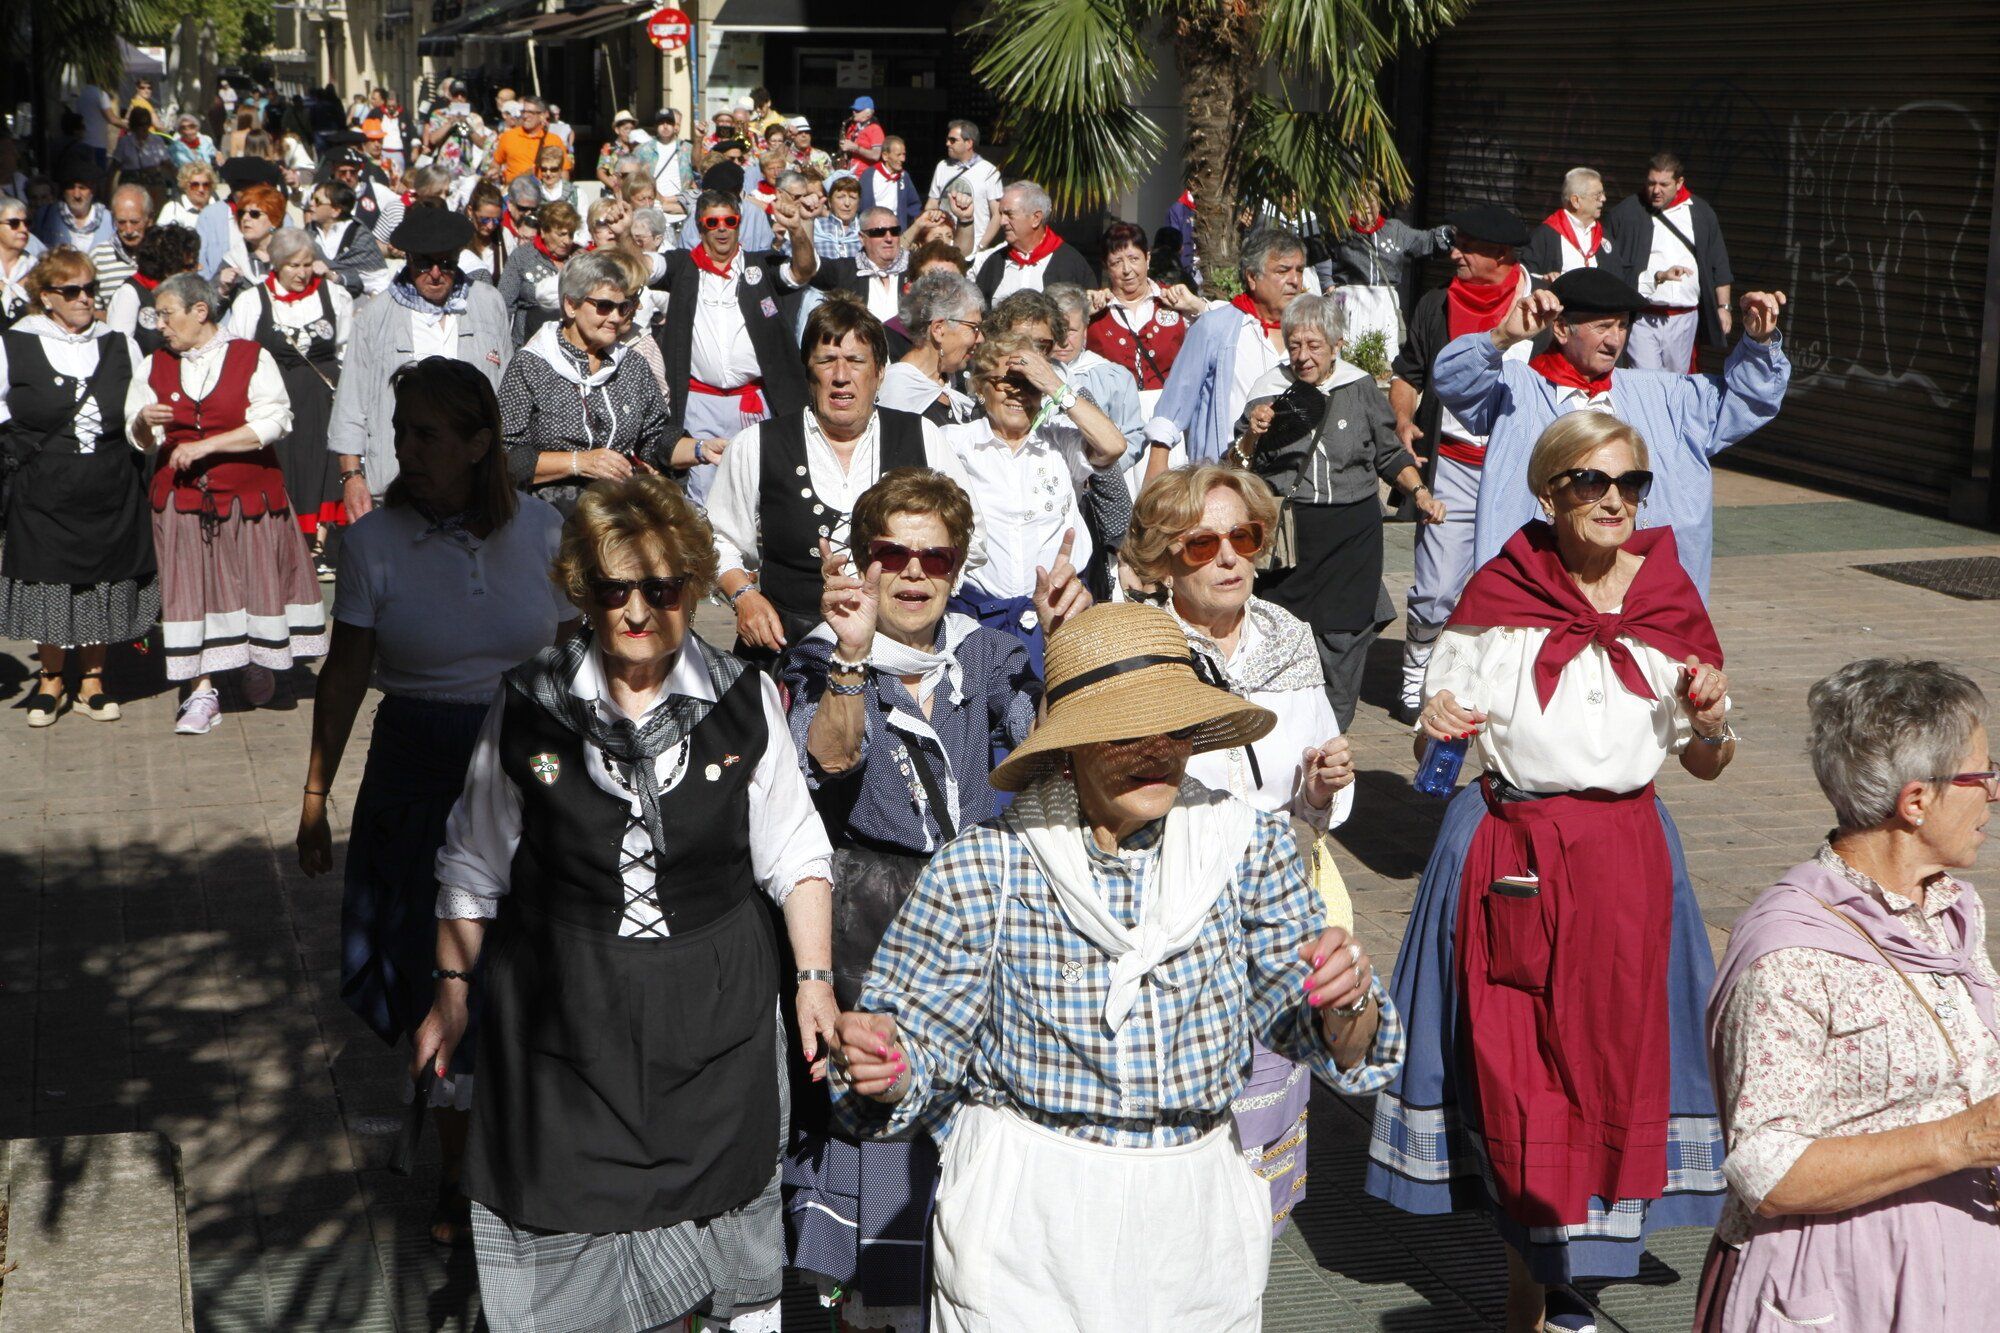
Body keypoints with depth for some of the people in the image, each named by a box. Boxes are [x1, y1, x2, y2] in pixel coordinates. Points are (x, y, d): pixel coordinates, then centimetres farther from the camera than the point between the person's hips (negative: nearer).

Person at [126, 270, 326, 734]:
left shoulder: (253, 359, -3)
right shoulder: (156, 367, 9)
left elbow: (273, 423, -14)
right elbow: (137, 438, 11)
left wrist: (206, 446, -18)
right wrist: (144, 424, -14)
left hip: (249, 493, -2)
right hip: (182, 498, 3)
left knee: (254, 583, 6)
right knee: (192, 588, -1)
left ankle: (259, 665, 28)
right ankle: (202, 692, 2)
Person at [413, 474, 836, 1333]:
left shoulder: (743, 702, -2)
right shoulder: (528, 706, -3)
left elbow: (796, 860, 7)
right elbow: (474, 868, 8)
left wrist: (815, 979, 1)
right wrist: (451, 995, 9)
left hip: (715, 1016, 1)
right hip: (561, 1013, 0)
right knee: (564, 1229, 3)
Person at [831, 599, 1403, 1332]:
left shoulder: (1245, 843, -4)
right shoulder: (980, 867, -11)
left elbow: (1329, 1044, 2)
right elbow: (925, 1039, -4)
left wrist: (1347, 1002, -20)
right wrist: (880, 1064, -26)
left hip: (1198, 1213, 3)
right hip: (1026, 1219, -2)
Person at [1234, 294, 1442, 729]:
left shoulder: (1360, 388, 6)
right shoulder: (1270, 391, 4)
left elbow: (1391, 455, 17)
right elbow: (1239, 472, 5)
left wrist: (1420, 492, 3)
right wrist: (1251, 436, -13)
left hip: (1352, 534, 1)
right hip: (1288, 532, -1)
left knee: (1343, 633, -1)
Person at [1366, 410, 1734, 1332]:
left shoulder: (1668, 598, 2)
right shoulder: (1500, 591, -3)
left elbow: (1708, 765, 8)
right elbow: (1438, 735, 4)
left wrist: (1709, 714, -13)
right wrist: (1436, 727, -18)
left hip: (1624, 856, 2)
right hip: (1510, 853, -1)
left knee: (1611, 1056, 5)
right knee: (1511, 1059, 2)